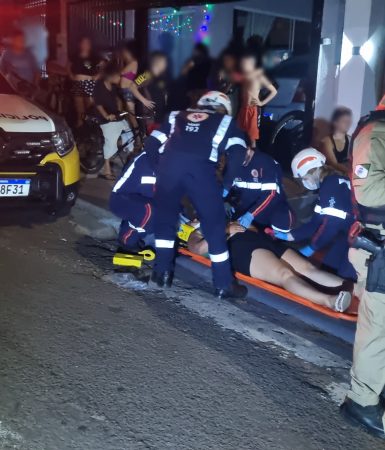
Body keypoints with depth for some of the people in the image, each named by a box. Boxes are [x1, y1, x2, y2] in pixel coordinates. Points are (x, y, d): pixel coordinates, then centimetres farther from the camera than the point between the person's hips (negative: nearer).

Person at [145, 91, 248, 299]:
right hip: (200, 167, -2)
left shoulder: (176, 116, 35)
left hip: (169, 163, 3)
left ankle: (162, 272, 29)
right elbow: (238, 155, 13)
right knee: (214, 224, 10)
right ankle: (224, 284, 16)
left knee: (165, 217, 23)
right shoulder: (226, 122, 29)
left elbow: (150, 145, 26)